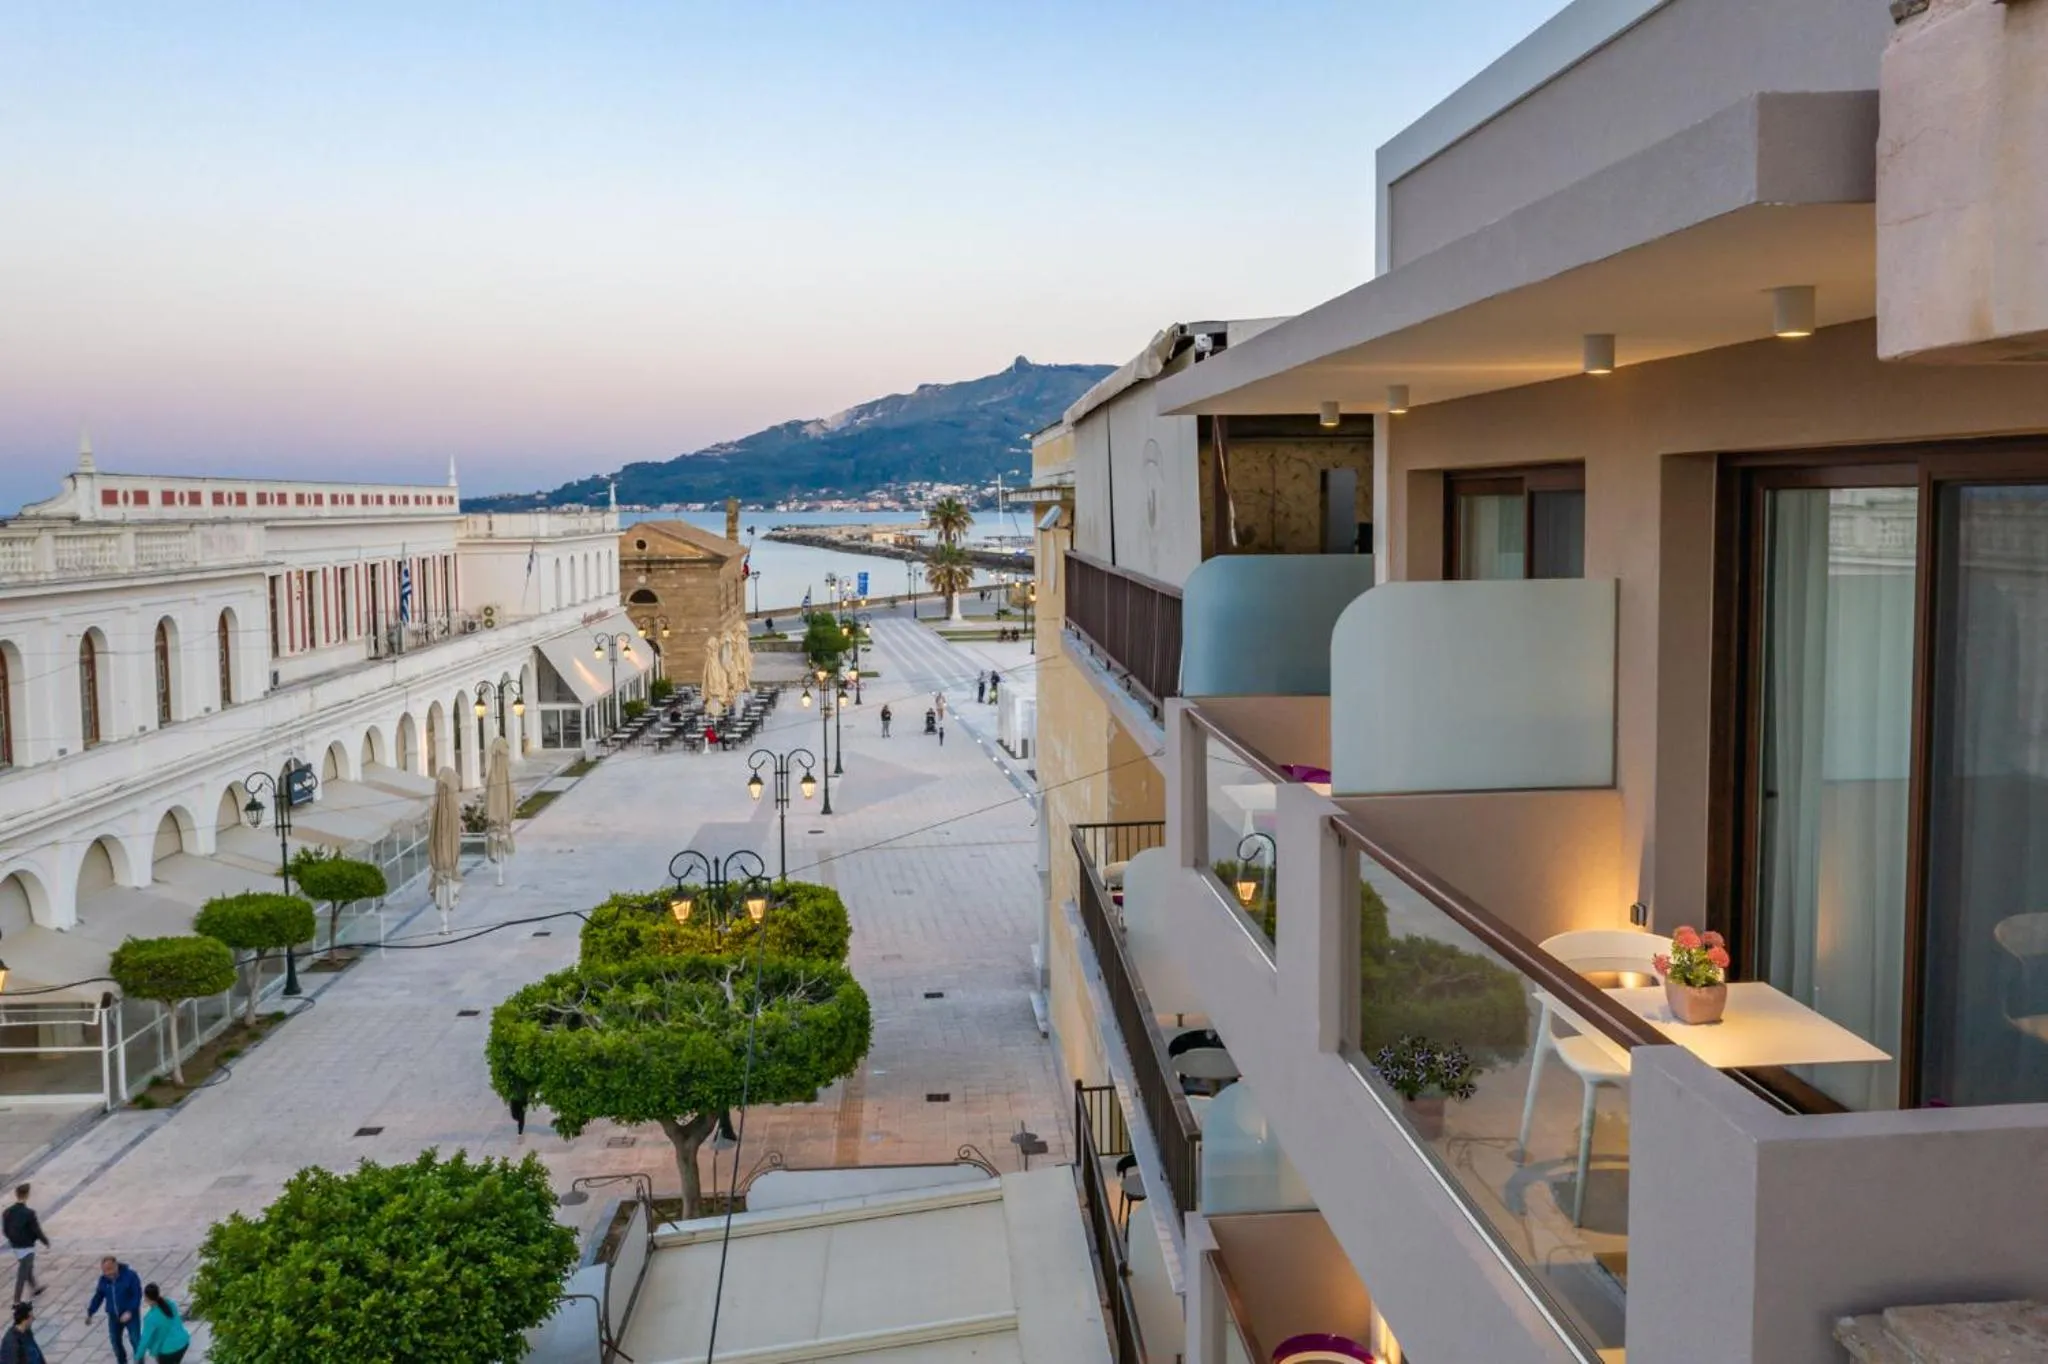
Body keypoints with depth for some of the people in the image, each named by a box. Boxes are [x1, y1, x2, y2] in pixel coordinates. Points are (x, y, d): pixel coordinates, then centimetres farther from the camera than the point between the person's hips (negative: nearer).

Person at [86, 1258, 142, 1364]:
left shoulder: (130, 1276, -18)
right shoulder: (104, 1279, -3)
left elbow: (137, 1295, -17)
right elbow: (98, 1297, 7)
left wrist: (130, 1312, -25)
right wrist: (90, 1313, 1)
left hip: (131, 1314, -5)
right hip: (114, 1316, 5)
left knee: (135, 1340, -6)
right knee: (115, 1340, 10)